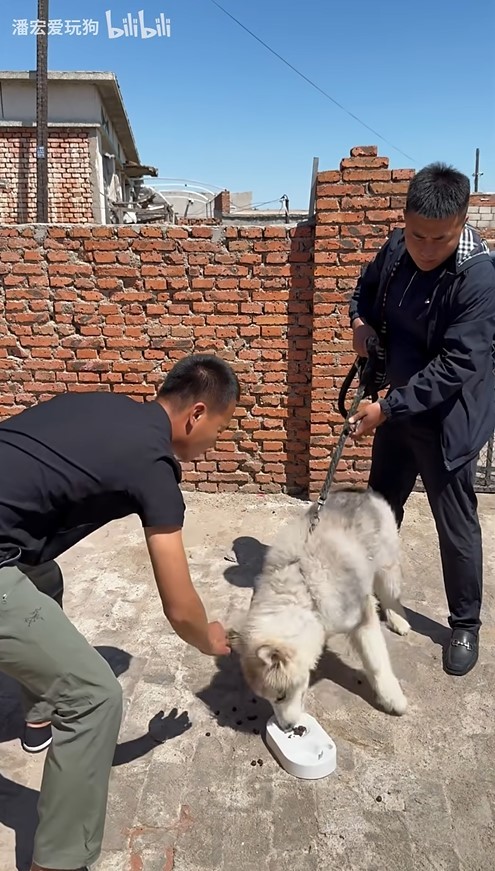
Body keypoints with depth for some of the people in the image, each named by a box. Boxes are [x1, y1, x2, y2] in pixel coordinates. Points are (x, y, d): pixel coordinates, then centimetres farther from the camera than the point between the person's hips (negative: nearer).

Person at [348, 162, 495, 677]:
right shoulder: (395, 250, -5)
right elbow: (366, 290, 16)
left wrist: (387, 407, -26)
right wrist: (361, 321, -5)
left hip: (449, 419, -6)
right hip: (398, 406, 7)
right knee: (381, 506, 20)